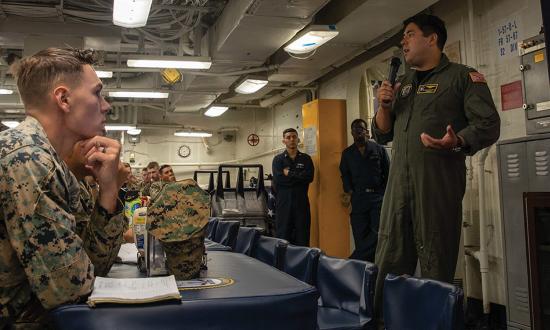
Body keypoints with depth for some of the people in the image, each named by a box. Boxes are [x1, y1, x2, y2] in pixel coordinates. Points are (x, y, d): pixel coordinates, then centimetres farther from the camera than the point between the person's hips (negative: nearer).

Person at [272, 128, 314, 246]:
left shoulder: (306, 159, 11)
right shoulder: (278, 159, 8)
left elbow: (309, 177, -6)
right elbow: (277, 179, -9)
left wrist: (289, 174, -6)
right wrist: (298, 176, -6)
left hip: (301, 202, 1)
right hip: (283, 202, -1)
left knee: (302, 238, 0)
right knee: (283, 236, 1)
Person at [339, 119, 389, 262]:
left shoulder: (378, 149, 10)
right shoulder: (347, 153, 16)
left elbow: (388, 173, 9)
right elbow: (345, 175, 14)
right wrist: (349, 192, -1)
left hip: (378, 196, -1)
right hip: (358, 198, 1)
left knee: (378, 232, -14)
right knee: (361, 234, -2)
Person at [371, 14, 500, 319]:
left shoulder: (463, 76, 3)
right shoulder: (403, 85, 21)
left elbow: (489, 125, -5)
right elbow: (382, 135, 23)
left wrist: (457, 143, -24)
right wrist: (384, 106, 4)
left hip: (438, 187, -5)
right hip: (398, 186, 6)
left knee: (436, 269, 0)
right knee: (388, 264, 6)